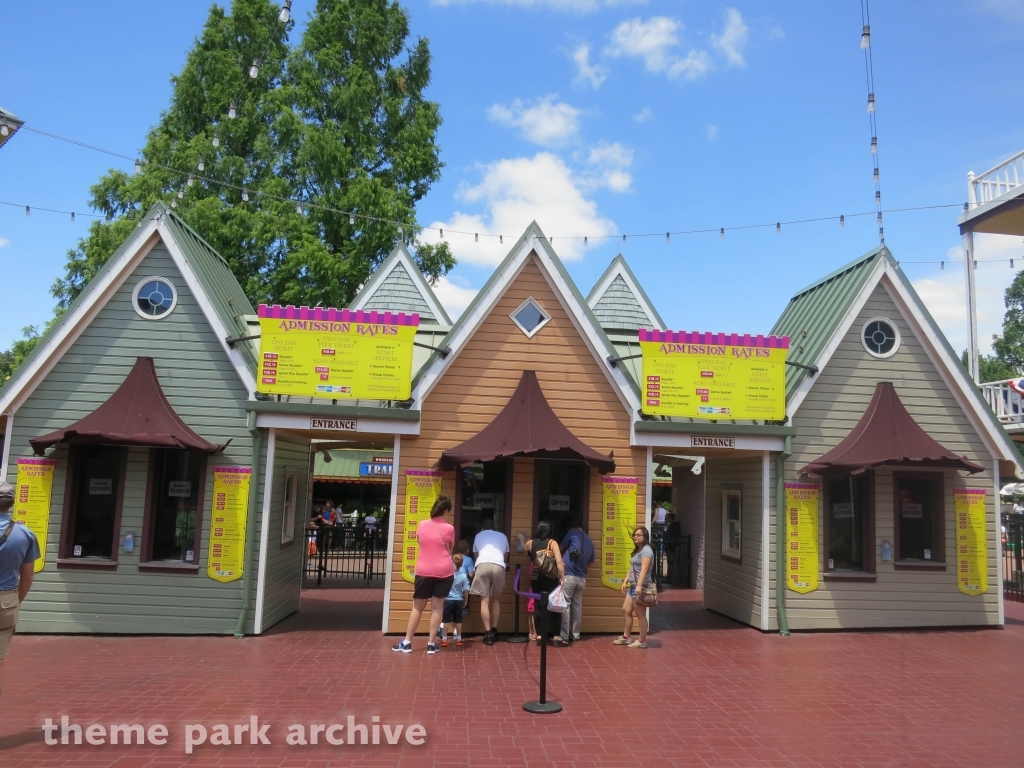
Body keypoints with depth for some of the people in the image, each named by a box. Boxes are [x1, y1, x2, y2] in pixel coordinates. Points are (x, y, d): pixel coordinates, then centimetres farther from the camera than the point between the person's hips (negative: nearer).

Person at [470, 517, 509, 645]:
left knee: (484, 600, -1)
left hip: (482, 565, -1)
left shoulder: (478, 536, 29)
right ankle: (494, 631, 18)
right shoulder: (502, 536, 30)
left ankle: (488, 633, -8)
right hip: (498, 566, 1)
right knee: (496, 599, 17)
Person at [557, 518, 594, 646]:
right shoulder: (590, 542, 15)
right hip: (581, 578, 6)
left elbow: (561, 548, 12)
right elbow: (590, 563, 23)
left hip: (568, 576, -6)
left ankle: (564, 637, -12)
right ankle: (575, 634, 17)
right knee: (577, 606, 13)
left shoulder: (573, 533, 0)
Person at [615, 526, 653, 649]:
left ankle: (642, 641, 6)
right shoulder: (637, 550, 18)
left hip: (641, 587, -10)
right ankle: (626, 637, 26)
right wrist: (625, 581, 13)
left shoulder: (646, 550, -13)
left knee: (640, 615, -3)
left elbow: (644, 569, -24)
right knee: (626, 610, 15)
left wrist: (639, 586, -31)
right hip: (633, 586, 10)